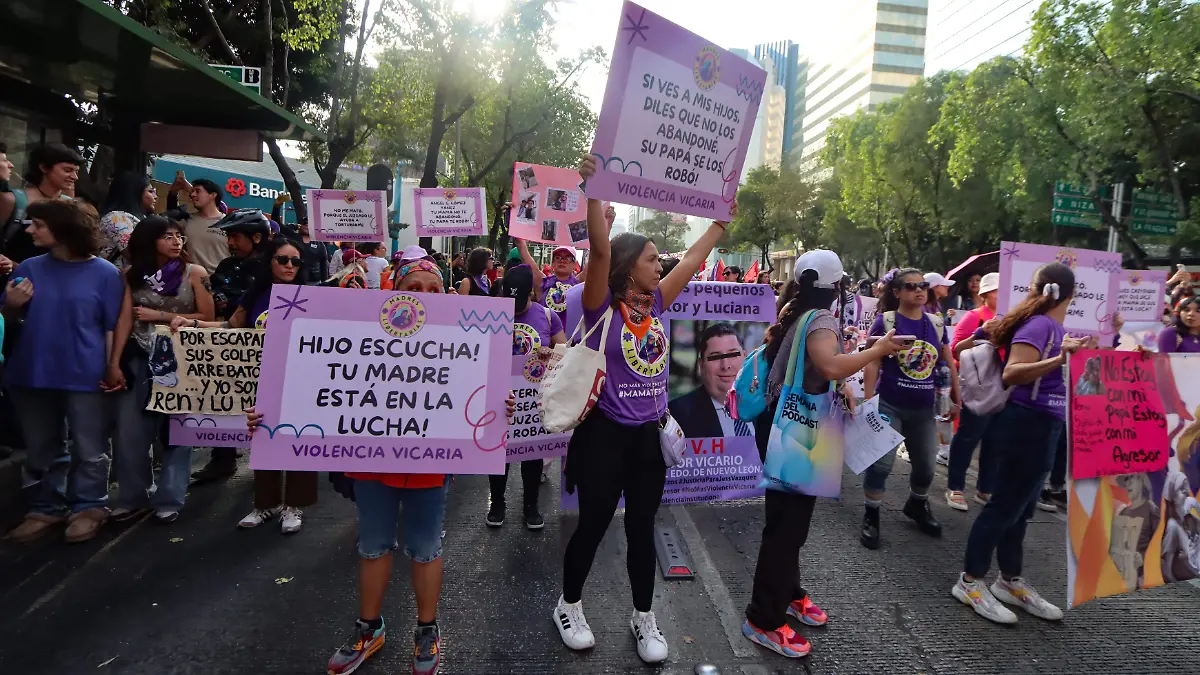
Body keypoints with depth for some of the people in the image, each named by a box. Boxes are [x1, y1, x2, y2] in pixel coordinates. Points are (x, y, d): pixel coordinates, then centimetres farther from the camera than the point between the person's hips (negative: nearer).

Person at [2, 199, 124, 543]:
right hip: (33, 373, 5)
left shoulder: (104, 273, -6)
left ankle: (87, 507, 18)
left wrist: (111, 368, -10)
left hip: (84, 376, -4)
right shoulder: (29, 268, 4)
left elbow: (111, 327, -5)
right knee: (42, 449, 15)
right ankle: (46, 508, 28)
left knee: (89, 449, 5)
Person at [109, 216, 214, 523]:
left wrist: (160, 316, -9)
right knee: (128, 430, 3)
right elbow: (125, 320, -1)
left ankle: (169, 499, 14)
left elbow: (207, 318, -5)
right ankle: (134, 496, 20)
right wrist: (114, 363, -7)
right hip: (140, 359, 2)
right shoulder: (132, 275, 3)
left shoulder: (194, 273, -3)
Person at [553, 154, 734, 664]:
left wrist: (722, 218, 17)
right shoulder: (602, 305, -11)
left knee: (642, 528, 15)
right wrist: (594, 189, -34)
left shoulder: (656, 303, 5)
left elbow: (694, 258, 12)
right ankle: (569, 605, 33)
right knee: (593, 525, 10)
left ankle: (643, 617, 31)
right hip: (605, 433, -5)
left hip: (650, 434, 5)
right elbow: (600, 249, -26)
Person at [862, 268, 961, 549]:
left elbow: (949, 365, 13)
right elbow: (872, 364, -10)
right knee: (881, 463, -7)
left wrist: (955, 400, 13)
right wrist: (867, 403, -13)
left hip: (924, 409, 5)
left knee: (926, 466, 14)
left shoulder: (936, 323, 4)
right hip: (889, 406, -4)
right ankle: (871, 516, 11)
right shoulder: (885, 321, -9)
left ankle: (917, 505, 41)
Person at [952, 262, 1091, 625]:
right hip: (1029, 424, -9)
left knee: (1020, 506, 15)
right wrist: (1060, 359, -34)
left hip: (1043, 425, 9)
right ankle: (970, 582, 7)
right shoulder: (1039, 325, -16)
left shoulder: (1055, 327, 9)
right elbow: (1012, 374, -27)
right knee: (1005, 504, -3)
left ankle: (1010, 581, 27)